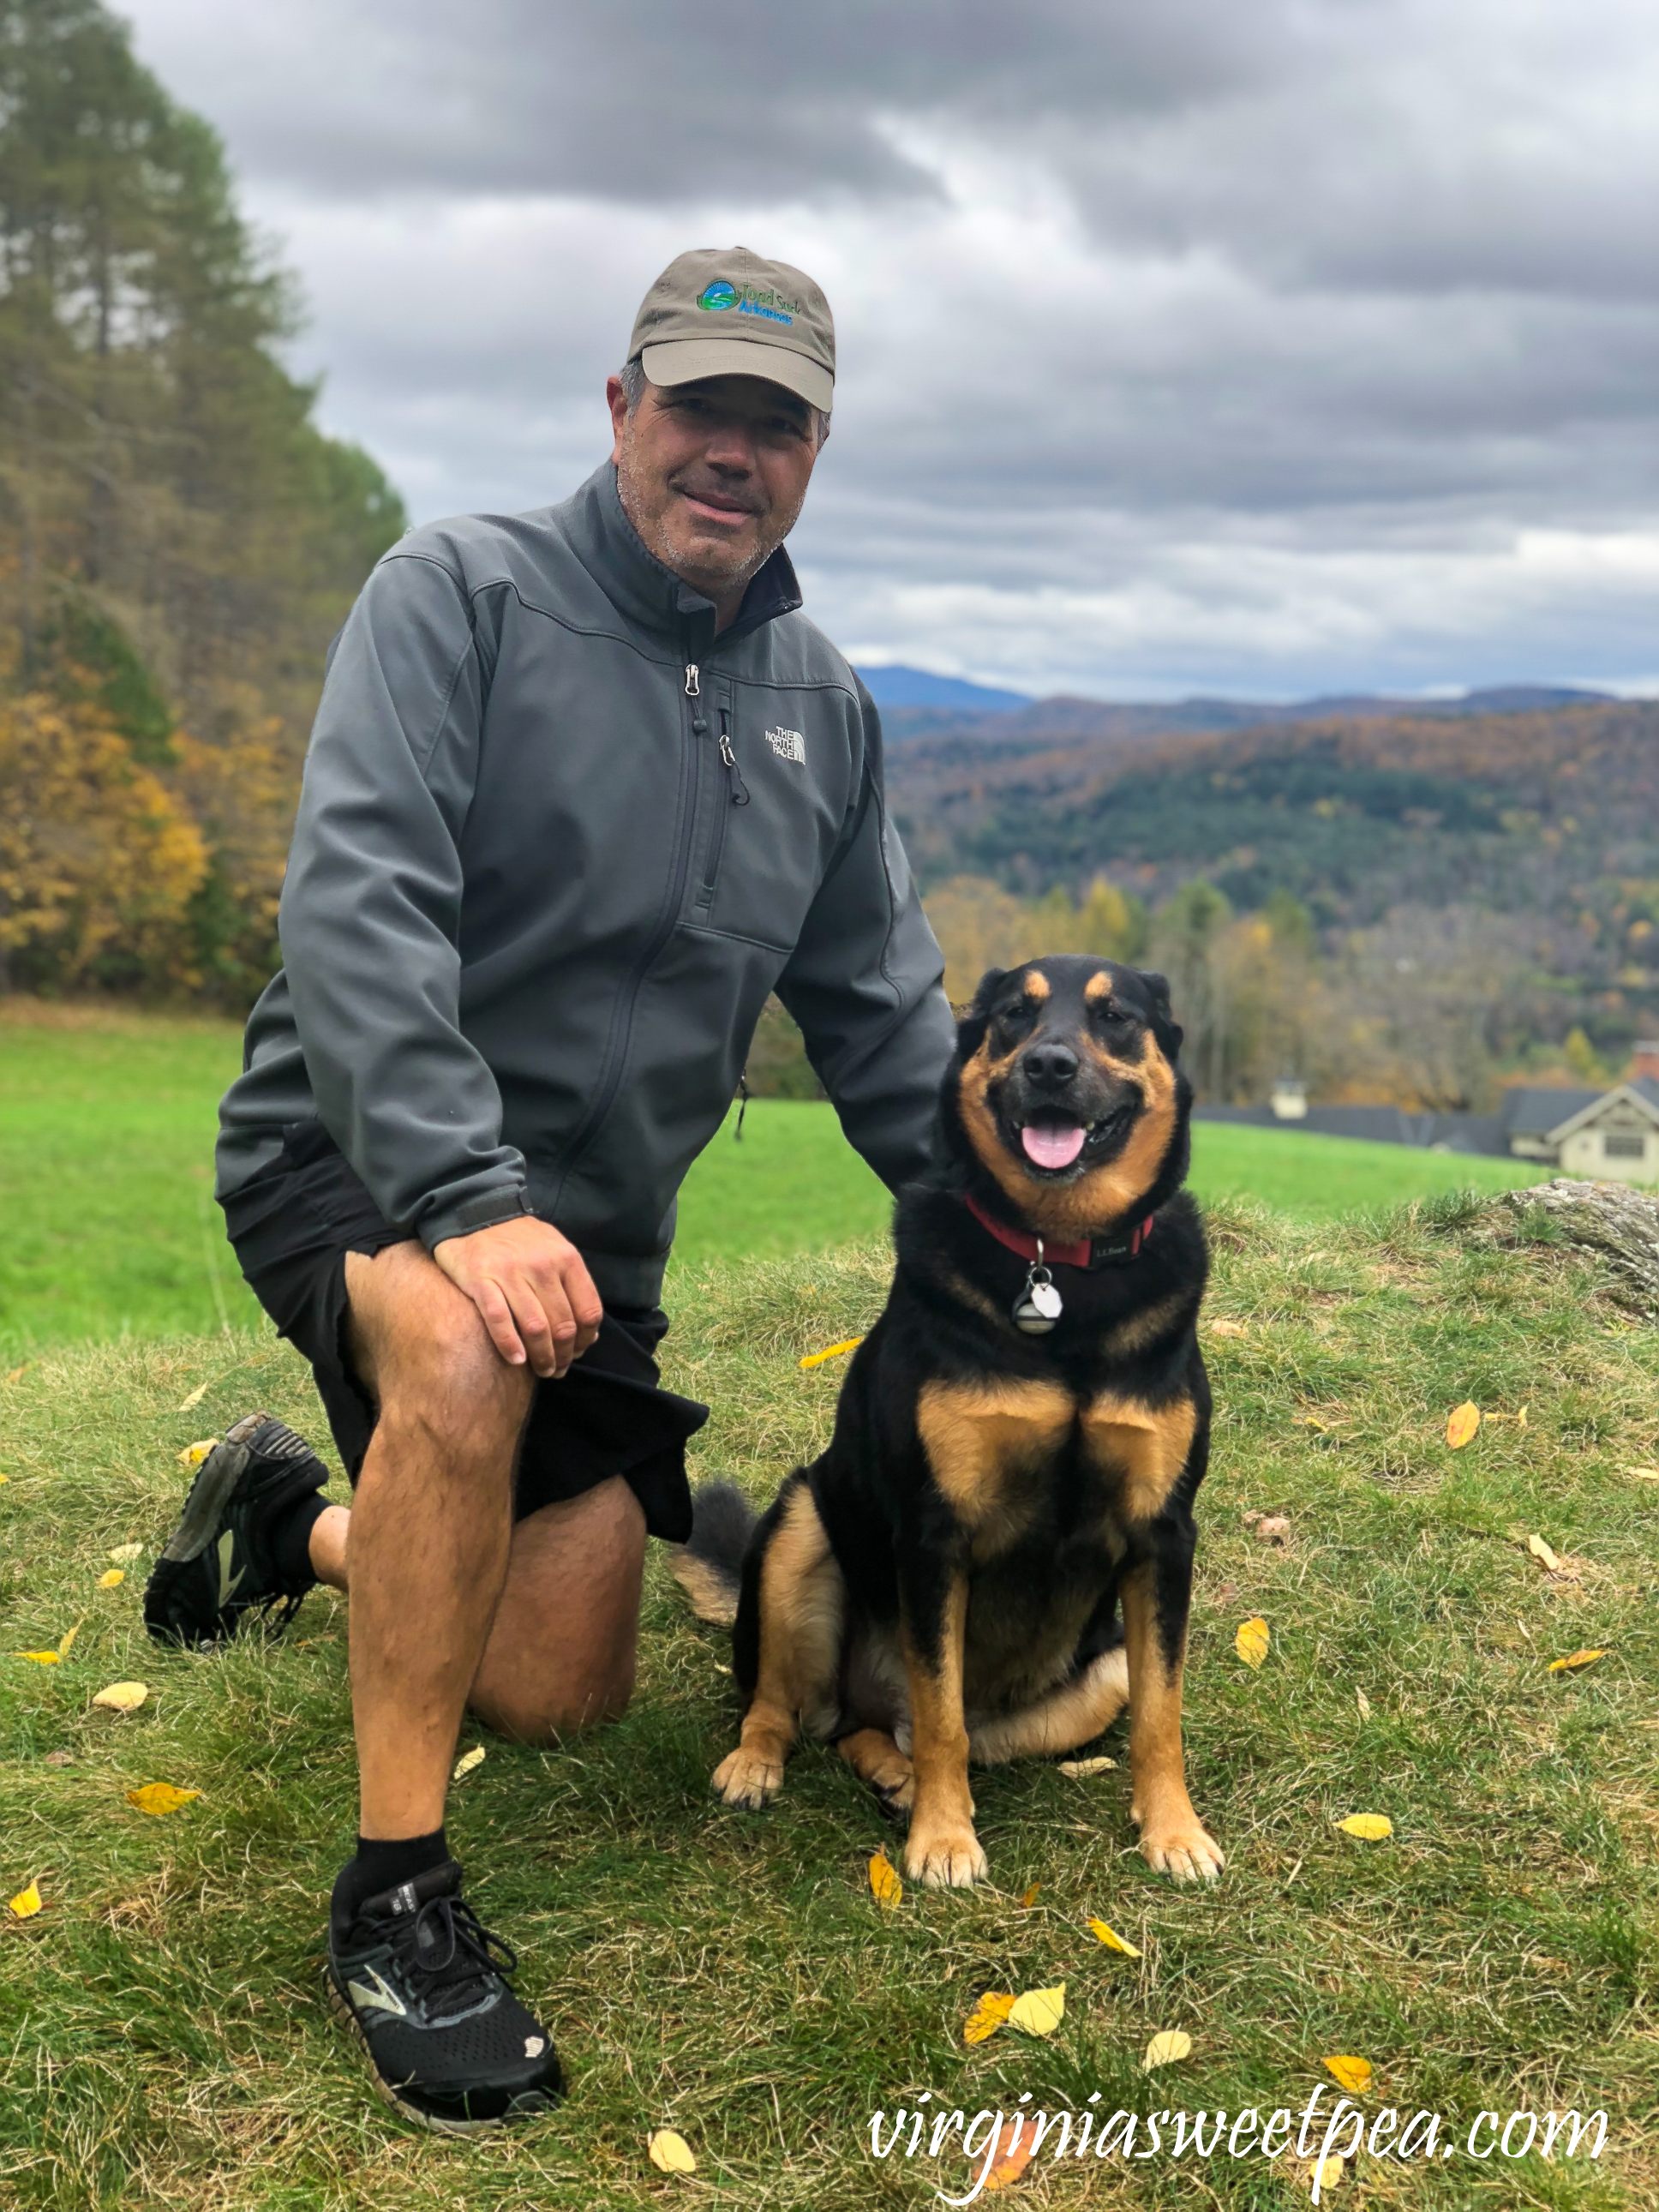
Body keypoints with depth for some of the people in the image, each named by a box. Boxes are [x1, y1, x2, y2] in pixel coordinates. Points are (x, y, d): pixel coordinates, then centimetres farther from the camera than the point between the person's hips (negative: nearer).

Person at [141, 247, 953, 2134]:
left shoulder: (824, 707, 6)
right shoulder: (462, 594, -11)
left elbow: (881, 1011, 13)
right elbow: (357, 905, -24)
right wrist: (468, 1200, -34)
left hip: (591, 1225, 6)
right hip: (358, 1156, -5)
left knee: (563, 1694, 4)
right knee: (466, 1355, -40)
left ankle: (300, 1518, 34)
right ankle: (394, 1894, -21)